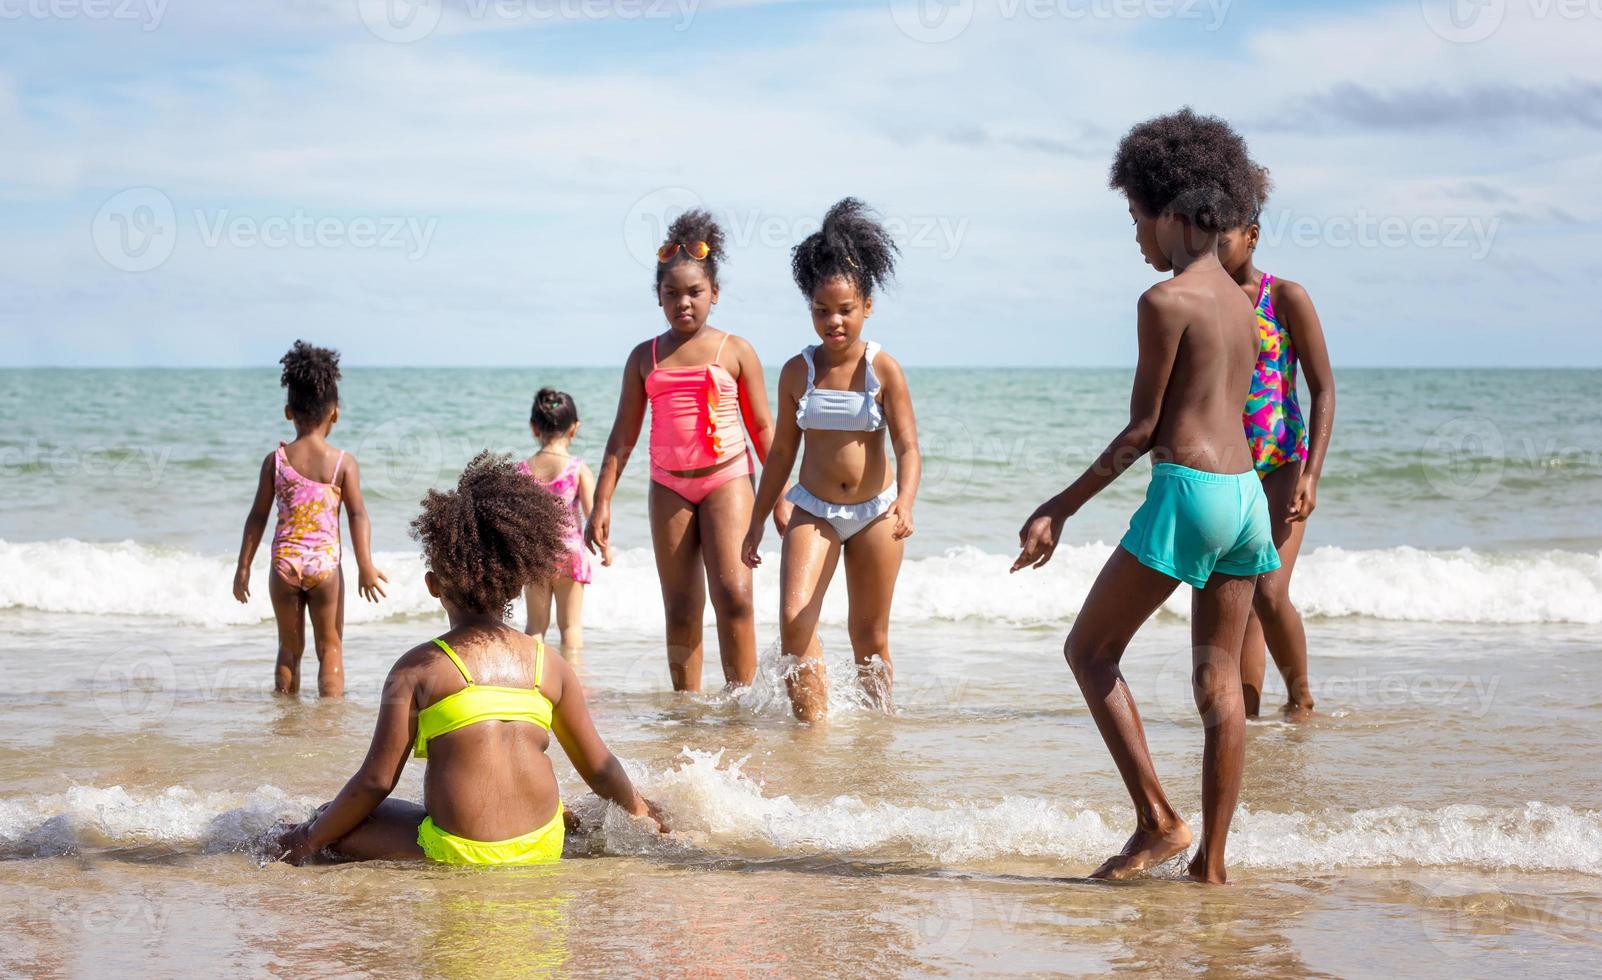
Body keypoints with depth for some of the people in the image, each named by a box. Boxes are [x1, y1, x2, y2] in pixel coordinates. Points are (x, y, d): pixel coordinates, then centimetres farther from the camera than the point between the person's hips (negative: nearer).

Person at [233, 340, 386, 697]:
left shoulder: (275, 460, 0)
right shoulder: (343, 462, -4)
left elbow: (258, 516, 3)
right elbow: (358, 515, -8)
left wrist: (244, 567, 9)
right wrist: (365, 567, -6)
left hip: (284, 562, 2)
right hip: (325, 562, -1)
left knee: (289, 648, 14)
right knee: (330, 647, 9)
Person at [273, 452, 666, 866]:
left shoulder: (418, 667, -2)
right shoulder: (548, 664, 8)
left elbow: (376, 780, -3)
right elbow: (598, 767, 15)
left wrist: (310, 840, 11)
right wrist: (638, 808, 36)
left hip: (457, 852, -5)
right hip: (544, 846, 5)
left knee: (334, 824, 13)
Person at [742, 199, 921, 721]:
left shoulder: (883, 370, -10)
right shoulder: (797, 372, -3)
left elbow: (907, 446, -13)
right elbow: (782, 452, 6)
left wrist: (905, 501, -32)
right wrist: (757, 521, 8)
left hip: (875, 512, -1)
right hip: (813, 510, 1)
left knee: (869, 636, 7)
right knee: (794, 618, -18)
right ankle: (812, 720, -10)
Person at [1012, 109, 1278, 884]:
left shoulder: (1166, 301, -10)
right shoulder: (1240, 302, 15)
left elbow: (1142, 428, -11)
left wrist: (1061, 509, -5)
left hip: (1187, 493, -8)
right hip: (1247, 493, 8)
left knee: (1090, 649, 6)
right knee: (1218, 683, 9)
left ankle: (1157, 820, 1)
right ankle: (1211, 862, 10)